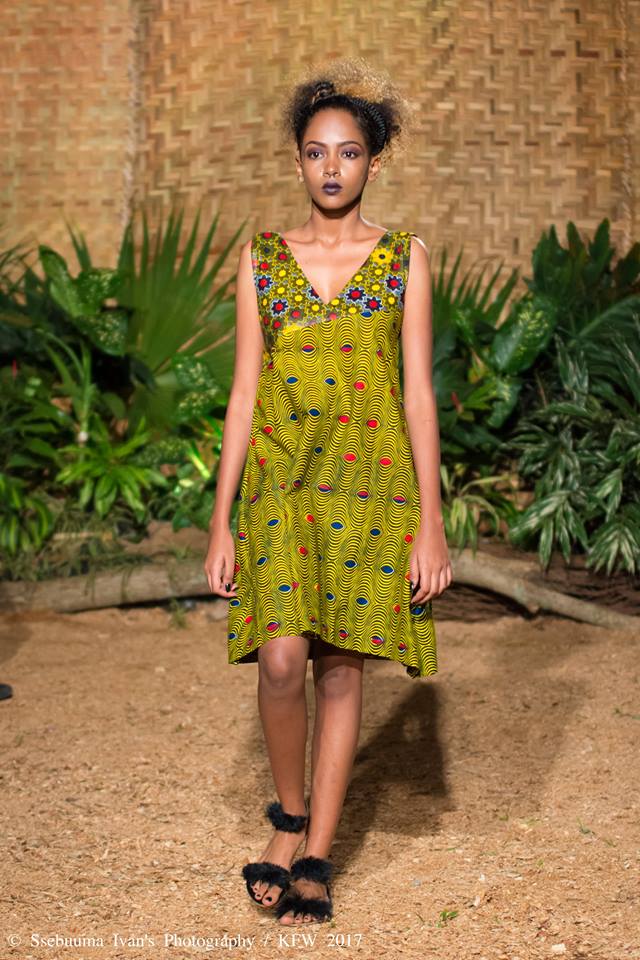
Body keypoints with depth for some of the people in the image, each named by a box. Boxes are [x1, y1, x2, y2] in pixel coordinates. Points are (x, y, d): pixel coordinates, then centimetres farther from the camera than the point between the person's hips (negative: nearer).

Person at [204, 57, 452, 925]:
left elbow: (418, 392, 1)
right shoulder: (262, 257, 7)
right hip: (279, 479, 1)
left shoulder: (403, 258, 5)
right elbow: (245, 390, 5)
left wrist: (431, 520, -5)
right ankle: (290, 815, 14)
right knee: (282, 660, -13)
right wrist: (222, 518, 1)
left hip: (370, 479, 0)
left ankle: (315, 857, 14)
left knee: (341, 667, 1)